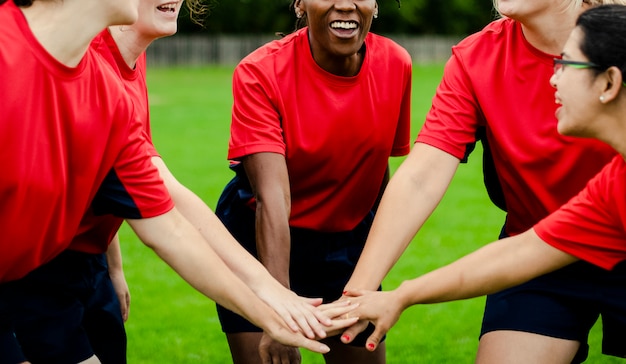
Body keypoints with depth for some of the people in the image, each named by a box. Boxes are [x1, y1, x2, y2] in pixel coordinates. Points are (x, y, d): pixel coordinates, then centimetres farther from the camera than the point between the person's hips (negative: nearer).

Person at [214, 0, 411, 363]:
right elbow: (272, 197, -32)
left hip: (349, 241, 4)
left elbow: (379, 168, 4)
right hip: (261, 241, -3)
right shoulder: (261, 72, -21)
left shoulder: (396, 64, -10)